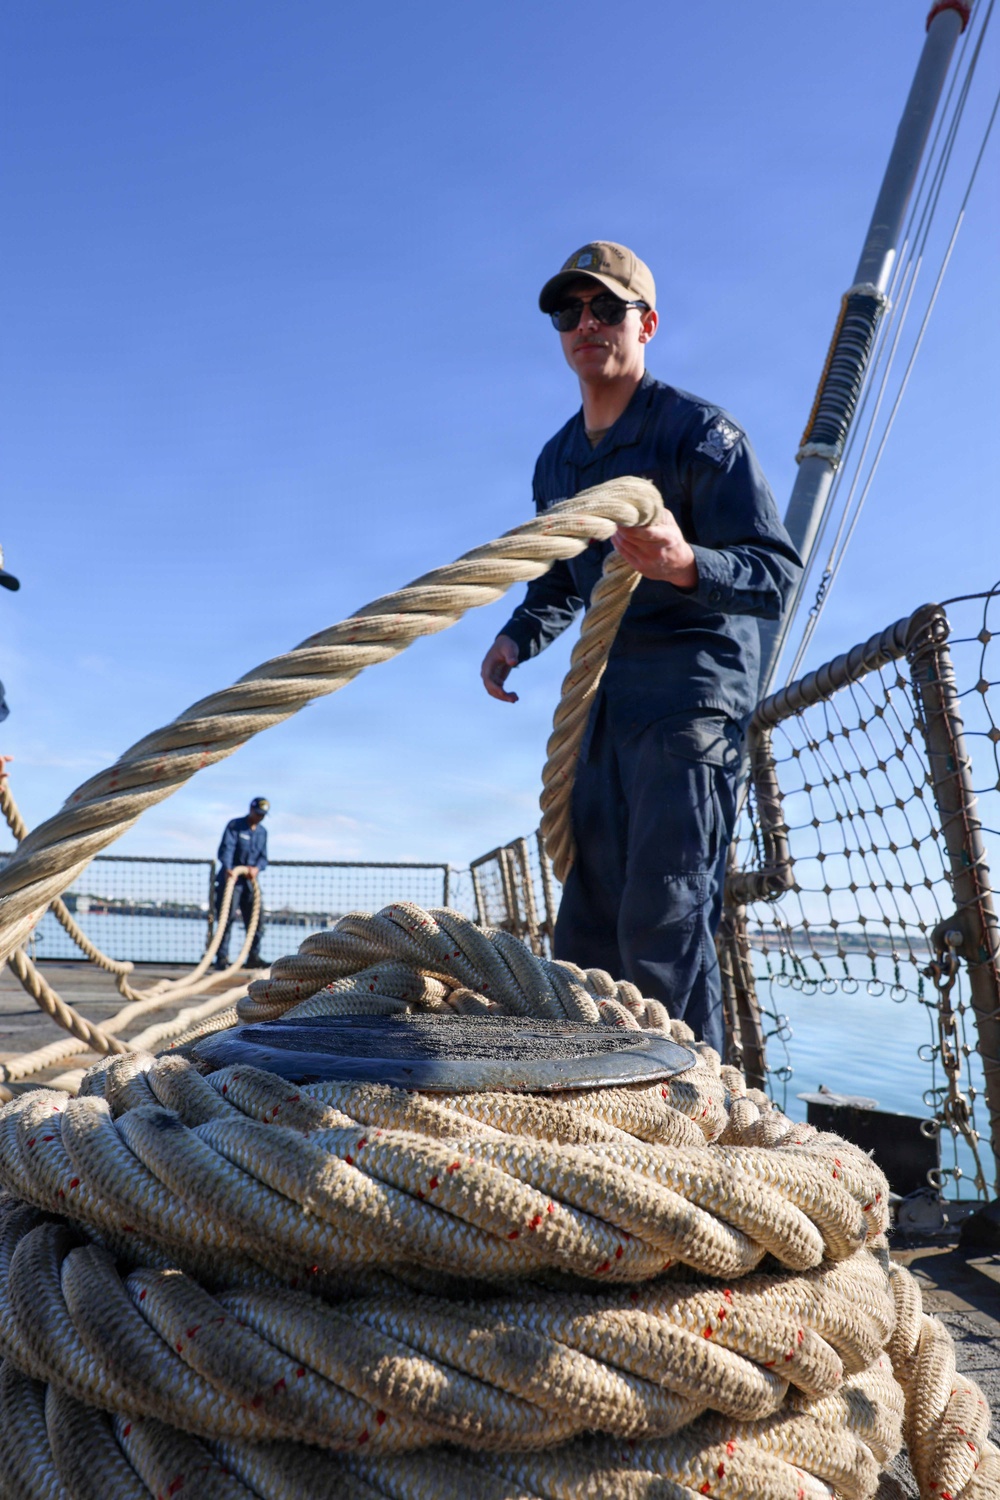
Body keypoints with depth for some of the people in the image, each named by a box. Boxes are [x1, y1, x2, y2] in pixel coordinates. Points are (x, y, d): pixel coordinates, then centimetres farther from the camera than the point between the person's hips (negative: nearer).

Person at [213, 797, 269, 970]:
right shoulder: (234, 825, -3)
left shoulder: (262, 832, 16)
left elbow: (263, 857, 11)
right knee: (227, 917, -9)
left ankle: (253, 957, 10)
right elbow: (226, 848, -17)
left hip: (250, 880, 6)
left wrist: (257, 868, -13)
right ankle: (222, 957, -6)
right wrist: (227, 869, -35)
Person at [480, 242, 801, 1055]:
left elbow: (778, 574, -12)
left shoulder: (700, 432, -5)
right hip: (605, 701, 7)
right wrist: (518, 637, 9)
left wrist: (686, 565, -32)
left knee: (665, 918, -14)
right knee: (589, 919, 8)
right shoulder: (558, 461, 17)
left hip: (690, 693, -7)